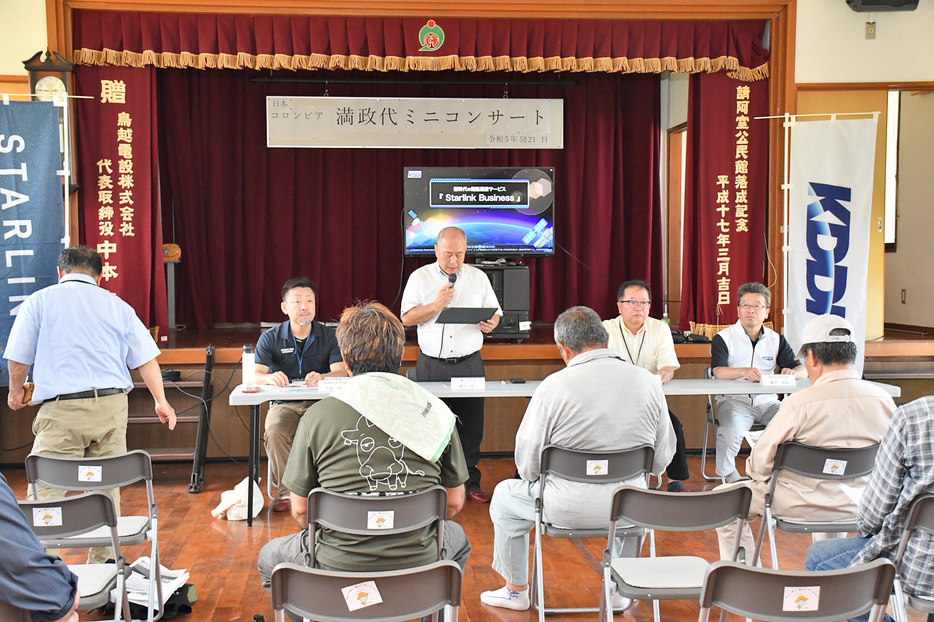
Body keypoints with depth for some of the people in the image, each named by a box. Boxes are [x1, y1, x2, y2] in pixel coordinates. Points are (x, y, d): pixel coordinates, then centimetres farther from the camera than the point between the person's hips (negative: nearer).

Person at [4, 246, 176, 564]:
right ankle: (101, 564, 19)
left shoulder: (39, 301, 6)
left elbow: (18, 358, 6)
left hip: (62, 409, -3)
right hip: (112, 406, 3)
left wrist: (16, 392, 24)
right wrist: (161, 401, 14)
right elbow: (145, 358, 10)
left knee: (46, 490, -3)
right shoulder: (117, 305, 14)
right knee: (106, 487, 12)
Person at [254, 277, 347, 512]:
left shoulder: (329, 337, 4)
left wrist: (321, 378, -35)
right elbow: (255, 374, -9)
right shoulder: (270, 338, 4)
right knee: (274, 431, -33)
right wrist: (270, 378, -35)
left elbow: (341, 372, -11)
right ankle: (286, 492, -17)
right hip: (284, 405, 0)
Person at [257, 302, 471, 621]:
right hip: (418, 570, 2)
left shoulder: (316, 417, -9)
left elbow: (300, 510, -1)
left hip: (338, 569, -1)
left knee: (269, 557, 31)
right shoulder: (437, 412, -4)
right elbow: (454, 503, 5)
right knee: (456, 537, 36)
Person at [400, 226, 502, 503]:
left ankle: (470, 483, 13)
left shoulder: (478, 277, 9)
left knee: (471, 425, 2)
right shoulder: (420, 277, 3)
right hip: (431, 364, -1)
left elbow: (494, 313, 12)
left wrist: (490, 324, -11)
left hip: (469, 363, 2)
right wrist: (436, 305, -15)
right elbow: (406, 318, -1)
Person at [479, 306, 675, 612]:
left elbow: (528, 465, -9)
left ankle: (516, 591, 38)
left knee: (504, 496, 26)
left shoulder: (554, 386, -16)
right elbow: (662, 459, 3)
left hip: (569, 508, -3)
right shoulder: (648, 381, -4)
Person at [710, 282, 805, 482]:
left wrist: (792, 373, -18)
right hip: (734, 400, -3)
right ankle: (730, 479, -10)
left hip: (767, 401, 4)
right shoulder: (723, 338, 3)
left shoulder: (776, 340, 15)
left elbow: (802, 370, 8)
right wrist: (744, 372, -34)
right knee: (731, 431, -34)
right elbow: (718, 372, -13)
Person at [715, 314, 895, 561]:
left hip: (805, 506, -5)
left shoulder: (799, 403, -24)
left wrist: (755, 476, 8)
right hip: (858, 506, 5)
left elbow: (760, 462, -15)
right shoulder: (883, 399, -10)